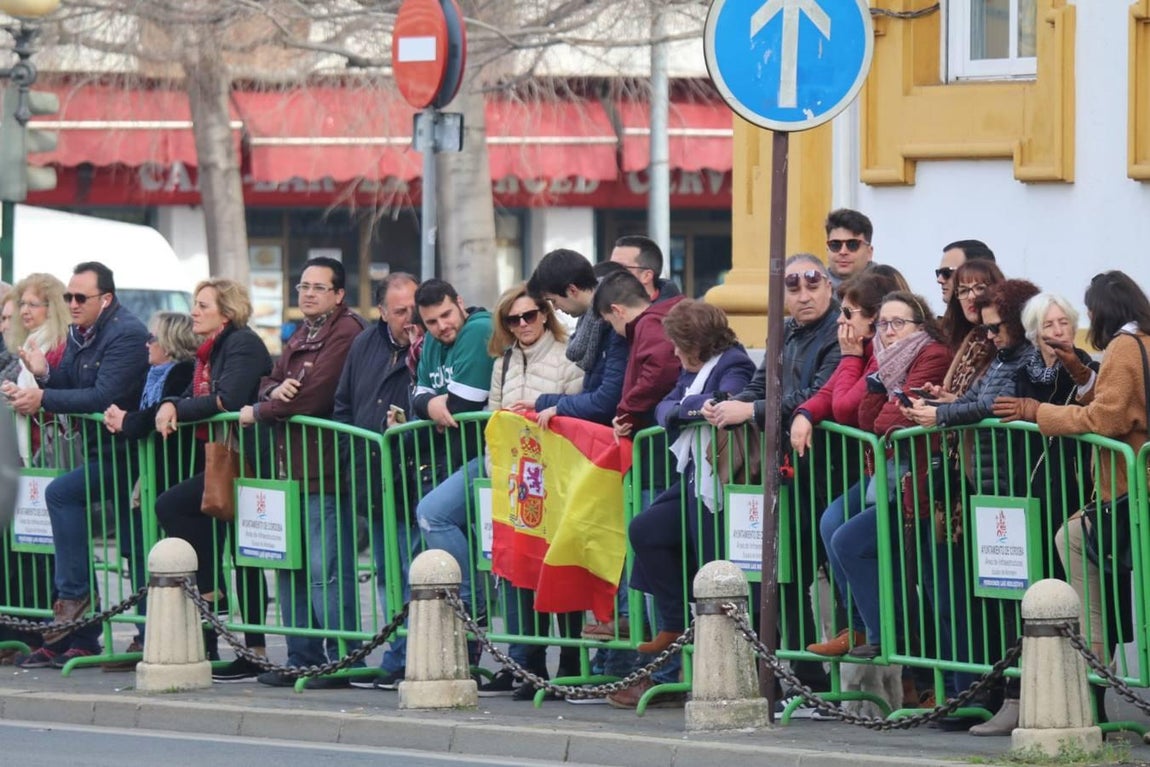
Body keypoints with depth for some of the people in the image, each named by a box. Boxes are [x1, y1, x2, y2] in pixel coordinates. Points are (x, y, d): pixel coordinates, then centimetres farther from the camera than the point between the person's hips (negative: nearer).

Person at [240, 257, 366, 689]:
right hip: (290, 467, 10)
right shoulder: (300, 337, 22)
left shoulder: (345, 333, -10)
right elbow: (270, 382, 19)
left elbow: (314, 396, -17)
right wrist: (274, 391, -6)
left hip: (324, 472, -10)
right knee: (290, 566, 12)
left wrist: (258, 413, -6)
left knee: (325, 568, -10)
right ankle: (301, 658, 18)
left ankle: (340, 659, -7)